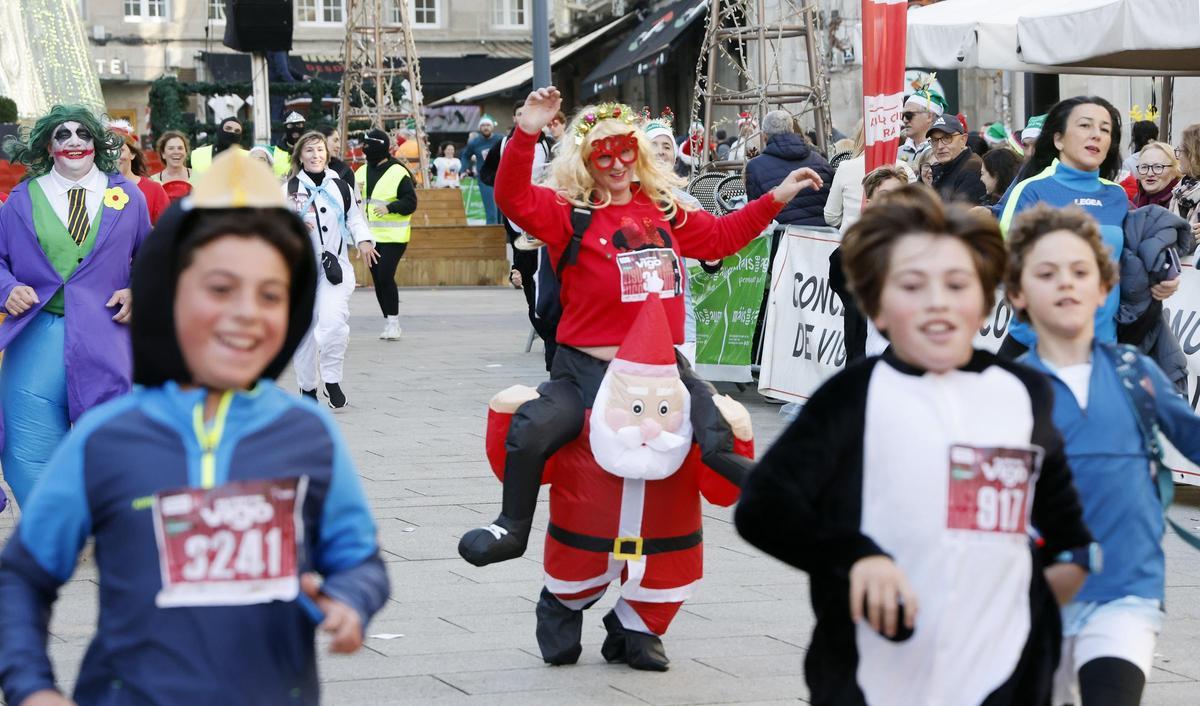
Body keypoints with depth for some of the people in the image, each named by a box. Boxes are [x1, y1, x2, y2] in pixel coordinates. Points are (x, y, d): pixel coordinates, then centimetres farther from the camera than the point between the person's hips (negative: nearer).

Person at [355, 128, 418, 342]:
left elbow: (411, 202, -11)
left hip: (393, 236, -7)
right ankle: (389, 323, 16)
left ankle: (393, 322, -8)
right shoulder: (362, 172, 12)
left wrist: (389, 208, -26)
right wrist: (355, 192, -4)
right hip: (370, 236, 7)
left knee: (385, 276, -16)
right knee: (378, 279, 7)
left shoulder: (398, 173, -8)